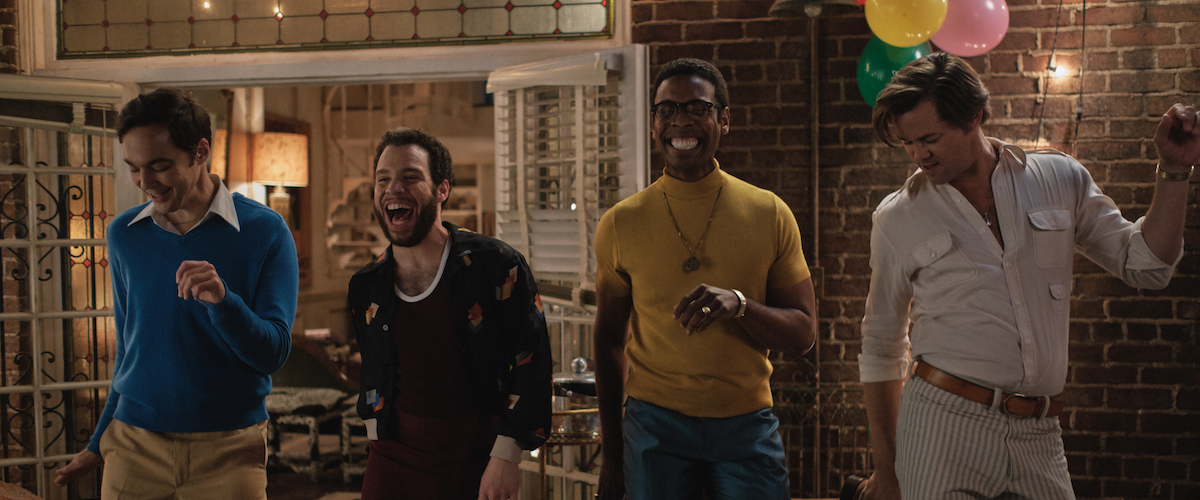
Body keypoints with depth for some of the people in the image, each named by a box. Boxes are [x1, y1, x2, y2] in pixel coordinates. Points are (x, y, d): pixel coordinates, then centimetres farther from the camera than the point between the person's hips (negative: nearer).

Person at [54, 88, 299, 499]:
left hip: (228, 449, -3)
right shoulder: (124, 234, 4)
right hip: (133, 444, 3)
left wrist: (222, 299, -28)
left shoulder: (264, 231, -7)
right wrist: (99, 444, 18)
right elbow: (129, 346, 14)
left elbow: (272, 353, -11)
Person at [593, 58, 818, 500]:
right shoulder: (621, 223, 1)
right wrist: (611, 452, 7)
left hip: (748, 425, 0)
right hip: (654, 424, 0)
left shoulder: (769, 214, 0)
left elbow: (802, 334, -1)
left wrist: (739, 305, -21)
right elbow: (609, 339, 8)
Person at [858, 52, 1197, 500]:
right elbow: (881, 350, 10)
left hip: (1039, 437, 2)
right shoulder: (897, 218, 3)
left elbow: (1144, 266, 14)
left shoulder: (1059, 180, 6)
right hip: (944, 427, -1)